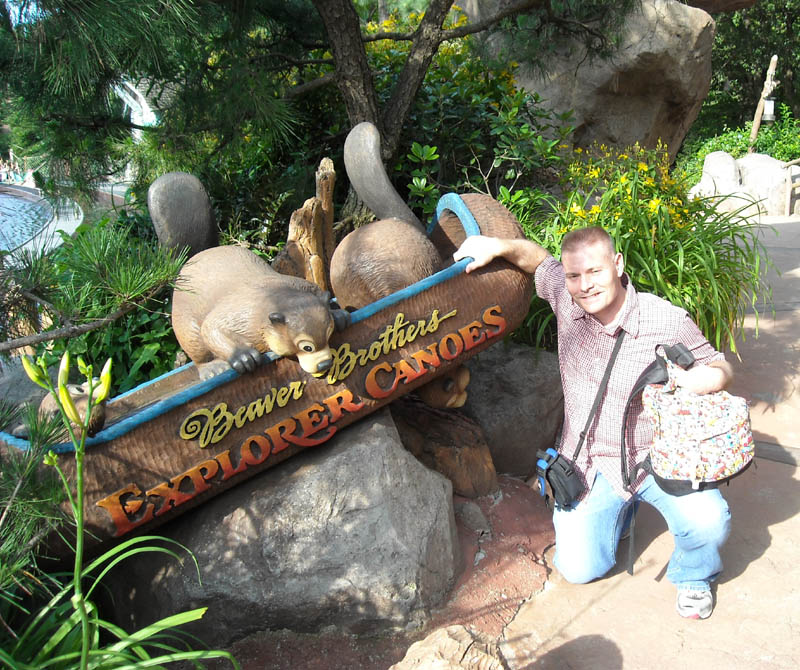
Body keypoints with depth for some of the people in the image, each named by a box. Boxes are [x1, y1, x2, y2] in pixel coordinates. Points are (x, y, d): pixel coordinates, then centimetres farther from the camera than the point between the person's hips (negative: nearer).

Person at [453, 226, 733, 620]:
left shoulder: (667, 322, -17)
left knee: (706, 522, -28)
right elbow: (538, 259, 12)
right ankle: (621, 504, 29)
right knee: (579, 569, -3)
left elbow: (721, 369, -3)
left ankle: (692, 576, 11)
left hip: (656, 456, -2)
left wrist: (688, 381, -27)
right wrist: (498, 246, -7)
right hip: (591, 463, 2)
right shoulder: (565, 297, -9)